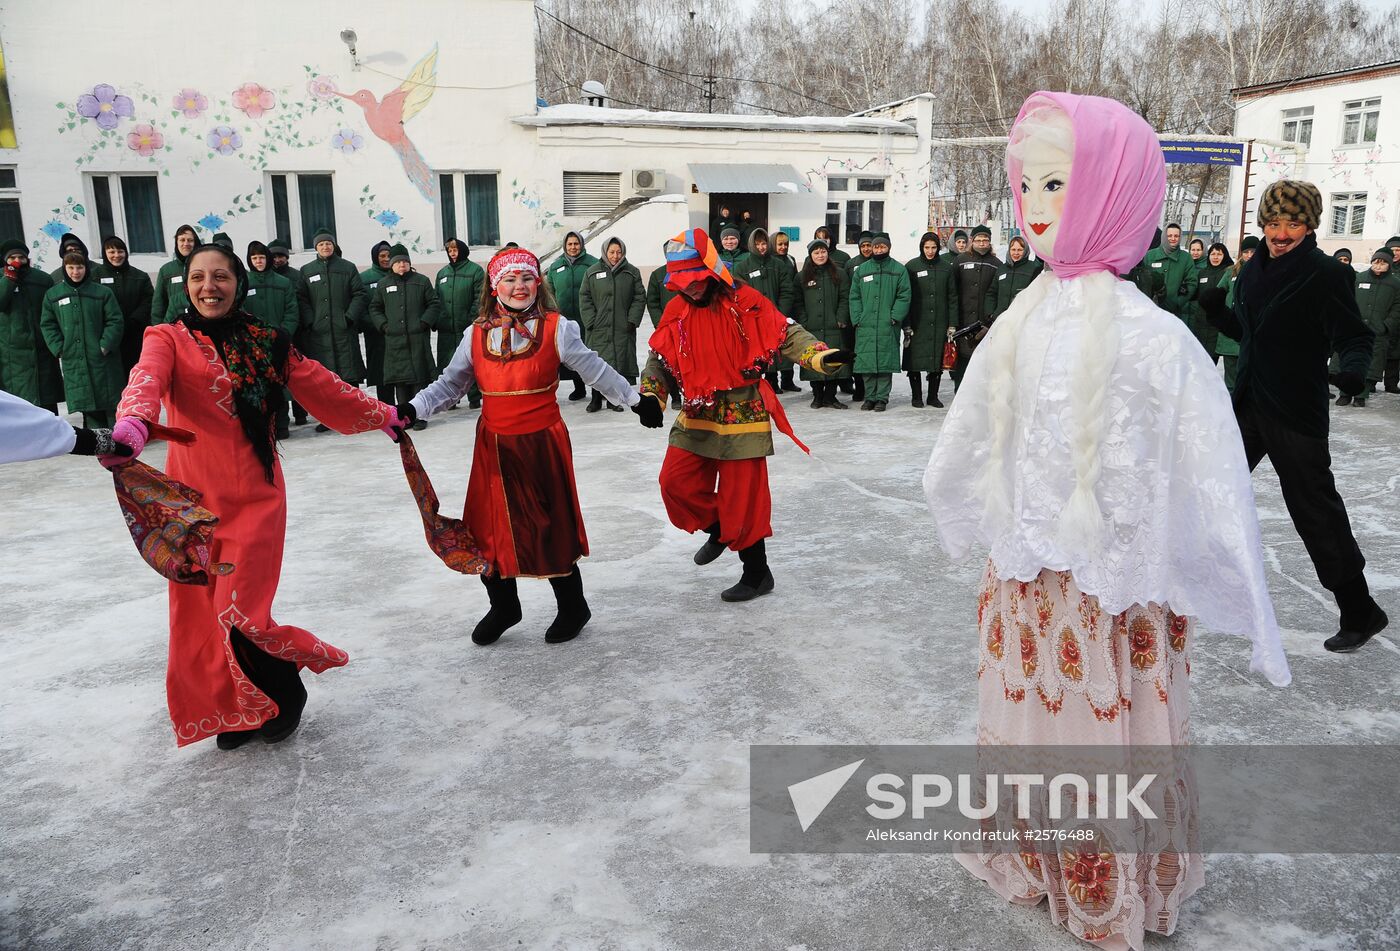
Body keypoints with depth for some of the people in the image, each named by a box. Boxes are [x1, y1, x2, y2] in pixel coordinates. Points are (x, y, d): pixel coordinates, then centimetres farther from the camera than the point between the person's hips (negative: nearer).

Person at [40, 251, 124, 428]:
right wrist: (59, 349, -3)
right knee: (88, 408, 6)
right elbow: (48, 325, 9)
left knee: (112, 403, 3)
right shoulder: (53, 295, 7)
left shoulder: (103, 292, 0)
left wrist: (106, 345, -11)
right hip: (73, 362, 2)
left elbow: (115, 321, -2)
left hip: (103, 359, -2)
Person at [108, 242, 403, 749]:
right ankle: (236, 711, 27)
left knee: (241, 613, -6)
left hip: (256, 498, 0)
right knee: (199, 612, 6)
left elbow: (324, 387, 16)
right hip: (193, 498, 1)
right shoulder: (169, 339, 0)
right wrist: (130, 428, -42)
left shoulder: (268, 343, 6)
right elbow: (146, 382, -21)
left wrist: (385, 416, 22)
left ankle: (286, 695, 21)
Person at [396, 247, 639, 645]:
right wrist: (413, 409, -6)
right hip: (493, 447, 3)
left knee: (550, 527, 5)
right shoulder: (478, 333, 4)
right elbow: (449, 384, 7)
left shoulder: (555, 328, -5)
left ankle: (572, 608, 26)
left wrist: (635, 399, 4)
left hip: (543, 443, -3)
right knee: (489, 529, 9)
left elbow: (595, 371, 3)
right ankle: (503, 607, 32)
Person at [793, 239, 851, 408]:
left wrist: (841, 319, -5)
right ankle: (818, 396, 12)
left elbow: (845, 298, 5)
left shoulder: (839, 273, 9)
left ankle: (830, 396, 10)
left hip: (833, 328, 0)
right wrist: (803, 322, -4)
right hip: (811, 329, 0)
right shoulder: (802, 277, 10)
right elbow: (798, 303, 7)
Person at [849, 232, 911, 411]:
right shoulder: (861, 270, 13)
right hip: (865, 326, 2)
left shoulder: (899, 270, 6)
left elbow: (904, 296, 0)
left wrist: (894, 317, -11)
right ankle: (870, 397, 11)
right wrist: (857, 319, -1)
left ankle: (882, 398, 4)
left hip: (888, 327, -2)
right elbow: (854, 297, 11)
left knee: (885, 363, -3)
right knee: (866, 362, 1)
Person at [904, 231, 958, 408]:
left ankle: (933, 396, 15)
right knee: (915, 360, -2)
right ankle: (917, 396, 10)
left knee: (937, 359, 5)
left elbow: (952, 297, 9)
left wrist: (952, 324, 3)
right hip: (917, 322, -2)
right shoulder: (911, 266, 2)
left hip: (939, 323, 2)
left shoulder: (946, 267, 8)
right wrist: (906, 325, -7)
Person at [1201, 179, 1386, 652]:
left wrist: (1353, 367, -33)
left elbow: (1356, 335, -13)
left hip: (1297, 414, -7)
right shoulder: (1253, 270, 7)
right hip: (1249, 403, 7)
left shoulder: (1327, 274, -12)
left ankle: (1361, 612, 14)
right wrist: (1216, 311, -2)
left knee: (1315, 508, -1)